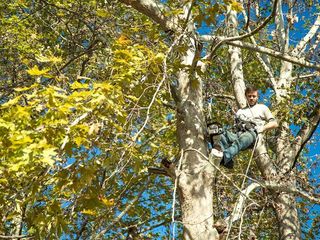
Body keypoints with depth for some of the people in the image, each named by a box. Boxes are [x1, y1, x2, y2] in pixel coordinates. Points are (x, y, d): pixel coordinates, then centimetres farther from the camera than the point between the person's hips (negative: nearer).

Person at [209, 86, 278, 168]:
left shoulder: (262, 108, 28)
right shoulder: (240, 111, 37)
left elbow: (274, 124, 17)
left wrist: (262, 128, 0)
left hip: (252, 134, -4)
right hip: (238, 133, 4)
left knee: (242, 140, -42)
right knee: (223, 135, -32)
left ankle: (224, 157, -69)